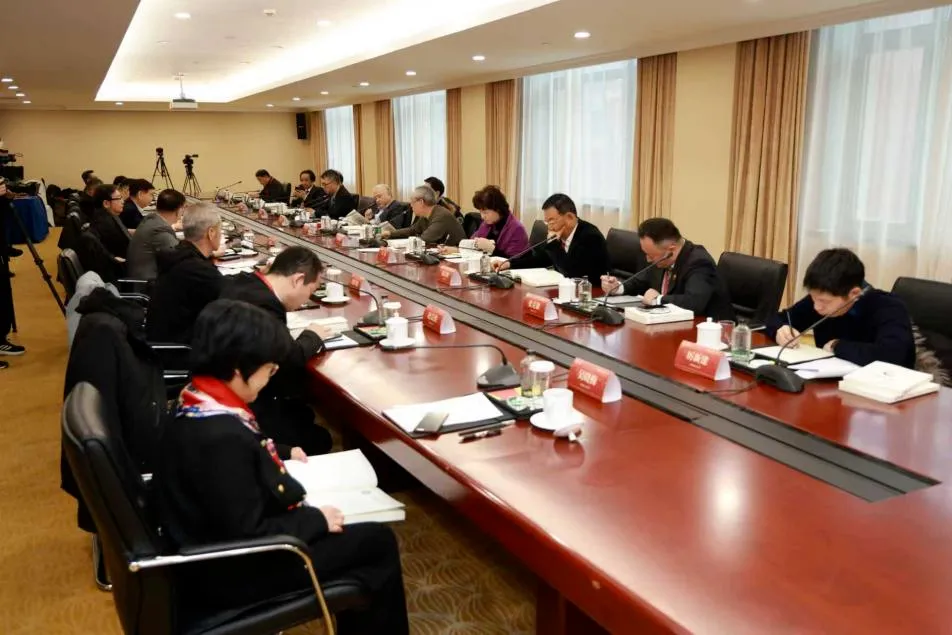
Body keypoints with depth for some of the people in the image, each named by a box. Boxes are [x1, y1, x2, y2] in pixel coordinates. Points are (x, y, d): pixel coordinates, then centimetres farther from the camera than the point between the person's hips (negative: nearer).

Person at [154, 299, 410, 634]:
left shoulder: (198, 404, -3)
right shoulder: (221, 437, -33)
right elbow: (250, 536, -28)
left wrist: (277, 458, 14)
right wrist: (315, 520, -16)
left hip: (222, 542, 9)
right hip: (232, 571, -9)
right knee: (378, 542, -2)